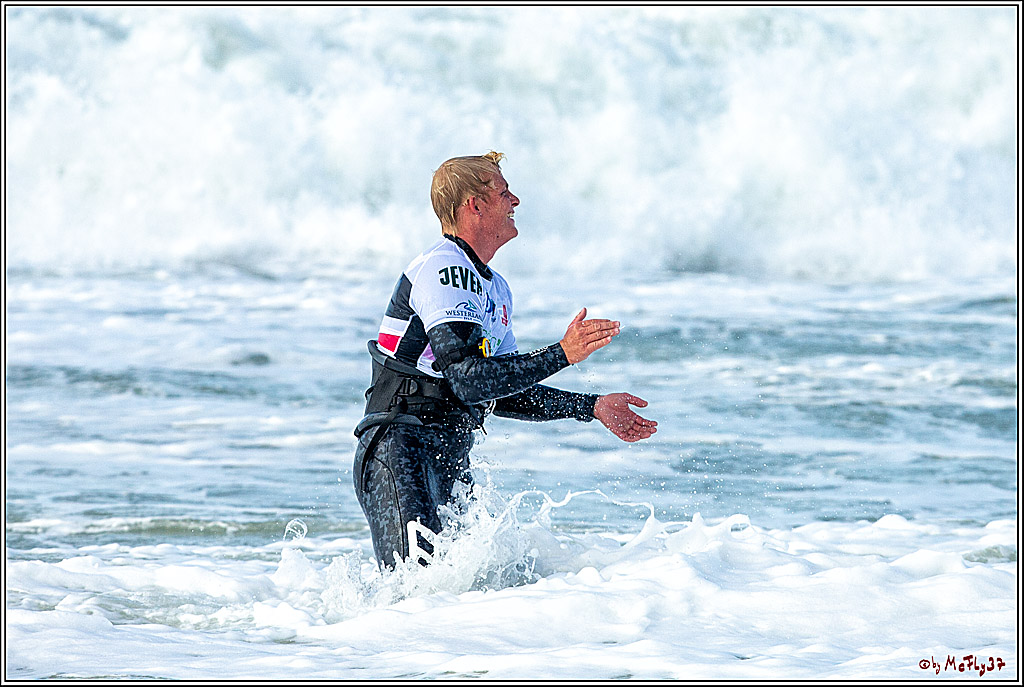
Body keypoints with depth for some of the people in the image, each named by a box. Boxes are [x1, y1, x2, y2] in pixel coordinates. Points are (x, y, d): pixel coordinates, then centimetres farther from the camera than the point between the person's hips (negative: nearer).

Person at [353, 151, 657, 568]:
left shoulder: (495, 289, 19)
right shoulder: (442, 270, -13)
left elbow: (504, 392, 23)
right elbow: (469, 381, -22)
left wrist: (593, 407, 18)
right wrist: (561, 355, -22)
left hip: (450, 463, 10)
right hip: (400, 452, -10)